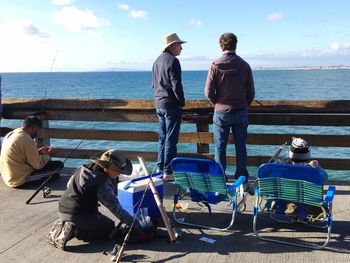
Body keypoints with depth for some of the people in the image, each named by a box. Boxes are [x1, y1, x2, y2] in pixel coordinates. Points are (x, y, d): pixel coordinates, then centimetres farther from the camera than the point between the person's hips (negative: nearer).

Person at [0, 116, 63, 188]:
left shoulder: (10, 134, 5)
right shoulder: (26, 139, -22)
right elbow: (38, 165, -16)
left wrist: (38, 152, 12)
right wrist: (47, 155, 1)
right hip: (20, 180, -9)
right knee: (59, 165, -7)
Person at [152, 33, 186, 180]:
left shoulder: (157, 61, 15)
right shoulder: (173, 61, -13)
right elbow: (176, 85, -17)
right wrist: (182, 102, -6)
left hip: (159, 104, 9)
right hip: (171, 105, -9)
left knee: (162, 138, 15)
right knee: (171, 139, -4)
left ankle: (160, 168, 21)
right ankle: (168, 172, -1)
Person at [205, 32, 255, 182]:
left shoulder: (215, 66, -7)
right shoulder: (244, 65, -3)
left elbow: (208, 92, -7)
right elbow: (251, 93, 0)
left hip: (221, 112, -1)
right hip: (241, 112, 1)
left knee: (220, 147, 8)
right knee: (240, 146, 10)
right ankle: (241, 176, 17)